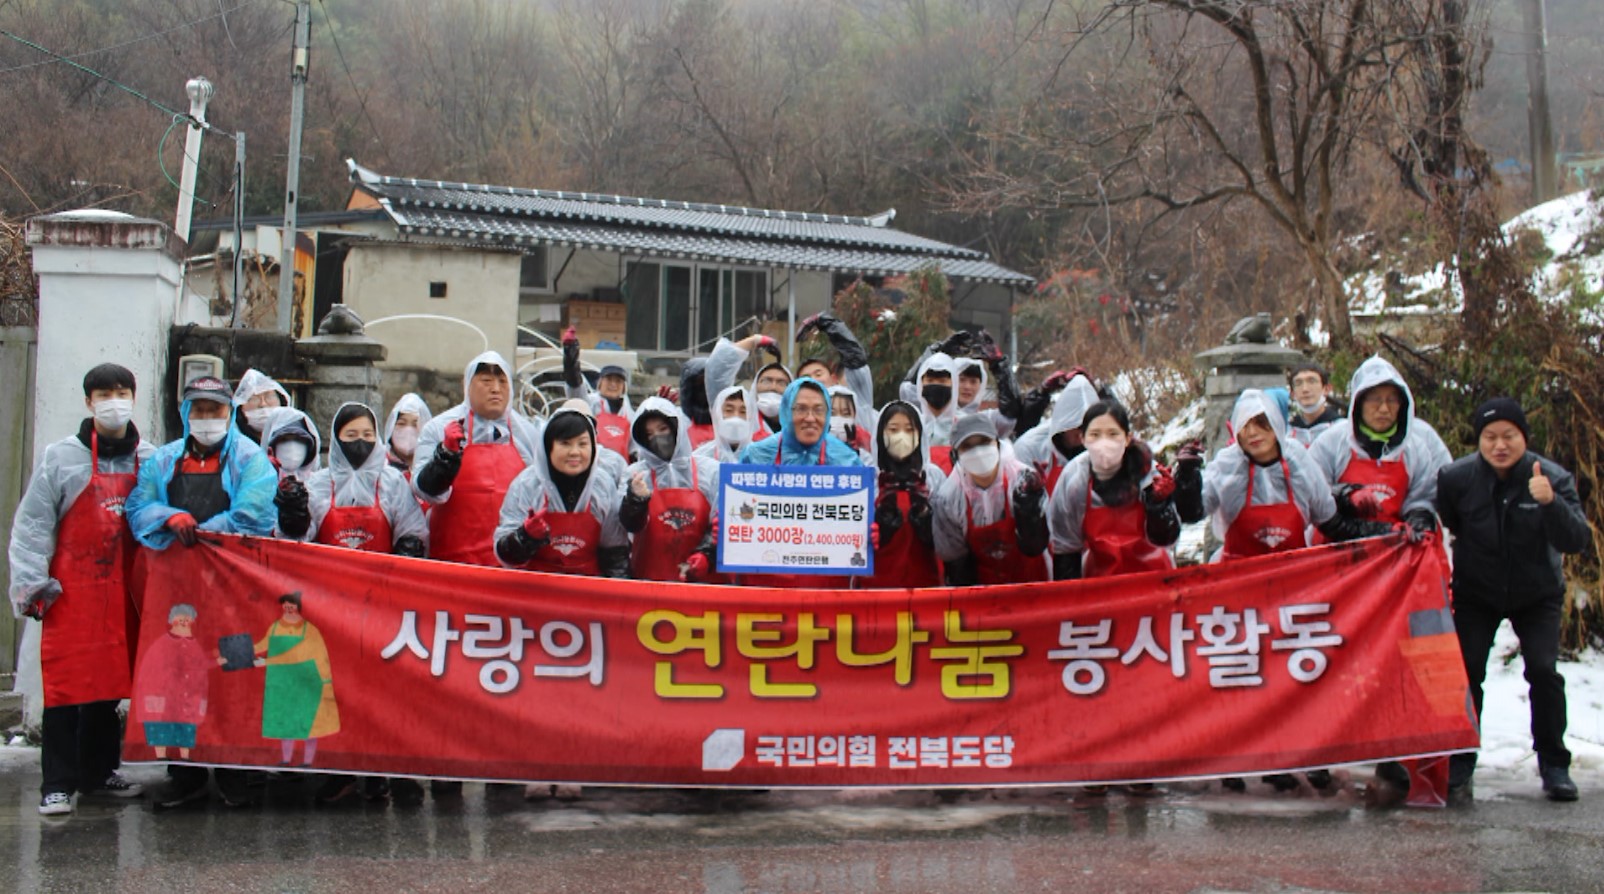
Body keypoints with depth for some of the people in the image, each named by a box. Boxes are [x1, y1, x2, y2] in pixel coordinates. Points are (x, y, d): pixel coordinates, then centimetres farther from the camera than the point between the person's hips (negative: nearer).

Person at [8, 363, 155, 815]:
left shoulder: (150, 460, 8)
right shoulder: (62, 457, -2)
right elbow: (32, 523, -3)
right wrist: (31, 583, -11)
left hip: (123, 591, 3)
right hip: (72, 591, -3)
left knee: (110, 681, 10)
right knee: (65, 686, -3)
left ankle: (100, 772, 22)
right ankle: (57, 784, 1)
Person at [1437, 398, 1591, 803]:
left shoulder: (1553, 477, -20)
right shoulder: (1456, 478, -19)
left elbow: (1577, 541, -32)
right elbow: (1441, 526, -1)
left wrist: (1550, 502, -46)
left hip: (1538, 595, 0)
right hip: (1476, 594, 0)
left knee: (1543, 669, -11)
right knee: (1467, 671, -9)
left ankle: (1554, 766, 4)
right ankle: (1459, 766, 2)